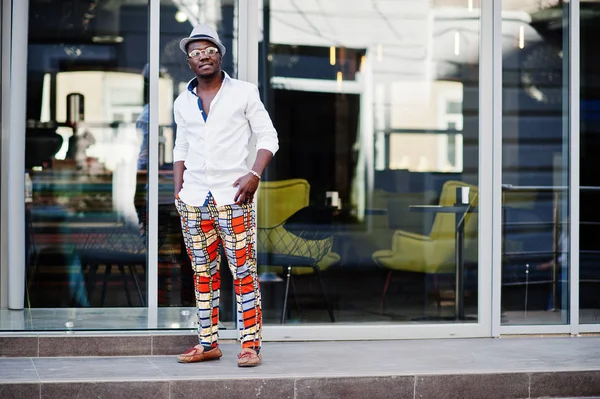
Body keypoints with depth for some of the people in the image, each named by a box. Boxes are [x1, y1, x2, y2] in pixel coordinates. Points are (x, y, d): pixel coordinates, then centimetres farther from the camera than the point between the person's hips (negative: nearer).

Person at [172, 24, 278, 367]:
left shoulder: (244, 93, 2)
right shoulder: (183, 103, 13)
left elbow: (269, 138, 1)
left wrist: (254, 175, -13)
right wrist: (178, 190, 10)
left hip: (232, 197, -4)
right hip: (193, 199, 4)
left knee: (244, 272, -6)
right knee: (203, 273, 7)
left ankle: (251, 345, -3)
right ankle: (208, 343, 13)